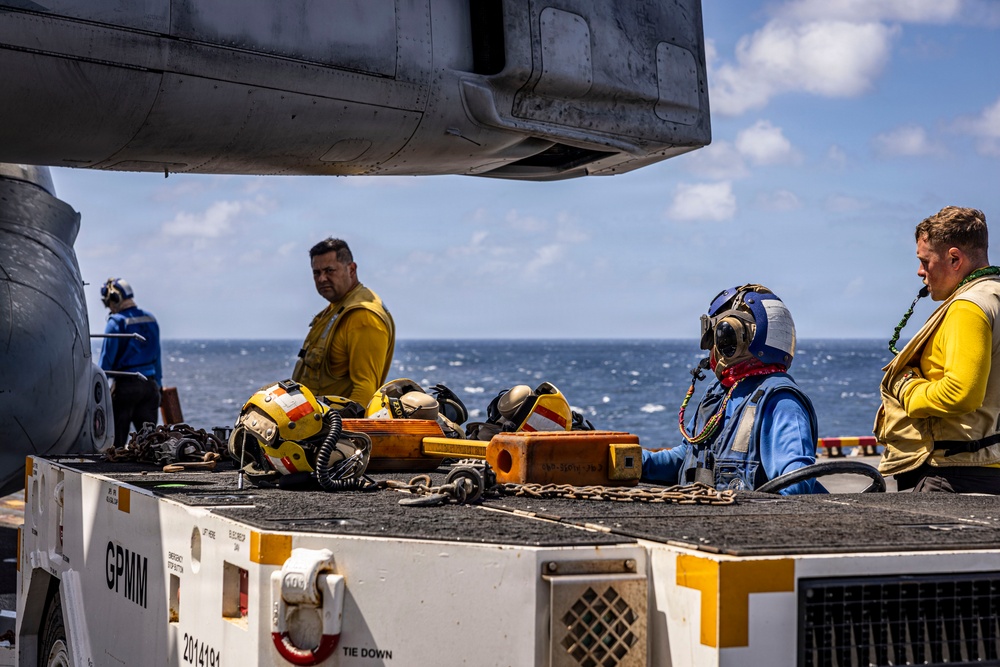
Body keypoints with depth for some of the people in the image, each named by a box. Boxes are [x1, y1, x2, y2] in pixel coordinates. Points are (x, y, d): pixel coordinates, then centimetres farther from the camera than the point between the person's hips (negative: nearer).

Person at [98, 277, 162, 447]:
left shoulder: (116, 322, -10)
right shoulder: (150, 319, 10)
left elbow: (107, 359, -11)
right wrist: (158, 385, 21)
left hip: (125, 384, -6)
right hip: (149, 385, 6)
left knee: (116, 439, 1)